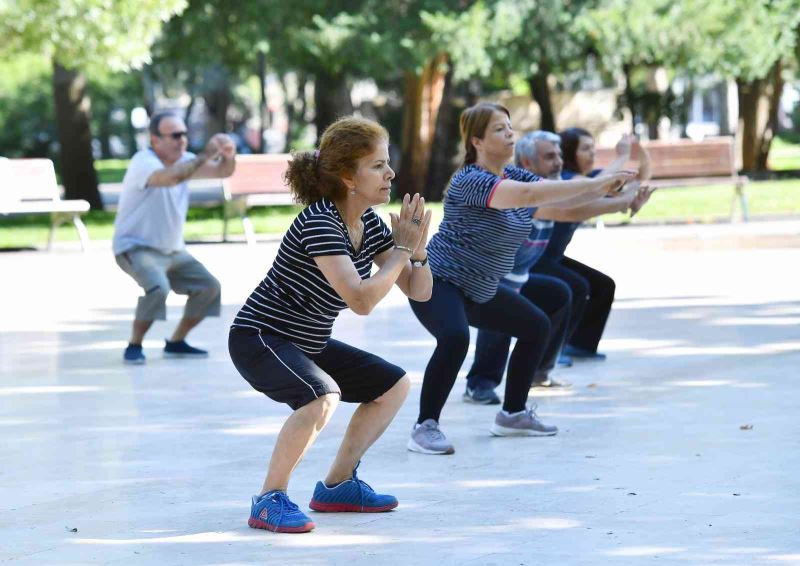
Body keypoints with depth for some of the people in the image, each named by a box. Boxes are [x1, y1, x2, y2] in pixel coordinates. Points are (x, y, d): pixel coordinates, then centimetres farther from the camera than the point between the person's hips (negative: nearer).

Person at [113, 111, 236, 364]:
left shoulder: (183, 160, 4)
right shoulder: (144, 162, -20)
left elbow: (222, 172, 4)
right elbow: (170, 177, -41)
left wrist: (228, 155, -18)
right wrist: (205, 156, -37)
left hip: (172, 250, 8)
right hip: (136, 247, -8)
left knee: (209, 286, 1)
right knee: (158, 287, -33)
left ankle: (176, 342, 15)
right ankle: (134, 345, -15)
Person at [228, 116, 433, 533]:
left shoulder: (369, 223, 3)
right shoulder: (319, 223, -24)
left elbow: (419, 292, 5)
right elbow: (361, 300, -34)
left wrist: (418, 249, -15)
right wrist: (401, 250, -22)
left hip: (308, 344, 10)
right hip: (259, 340, -10)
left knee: (394, 385, 15)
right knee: (322, 396, -36)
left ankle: (336, 486, 21)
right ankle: (270, 499, -21)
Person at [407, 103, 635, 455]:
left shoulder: (514, 176, 4)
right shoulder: (470, 181, -24)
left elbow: (561, 199, -2)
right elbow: (527, 195, -38)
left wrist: (606, 187, -22)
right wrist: (596, 184, -40)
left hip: (480, 290, 10)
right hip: (439, 282, -10)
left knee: (536, 327, 13)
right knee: (455, 338, -34)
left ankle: (512, 414, 24)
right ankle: (425, 427, -23)